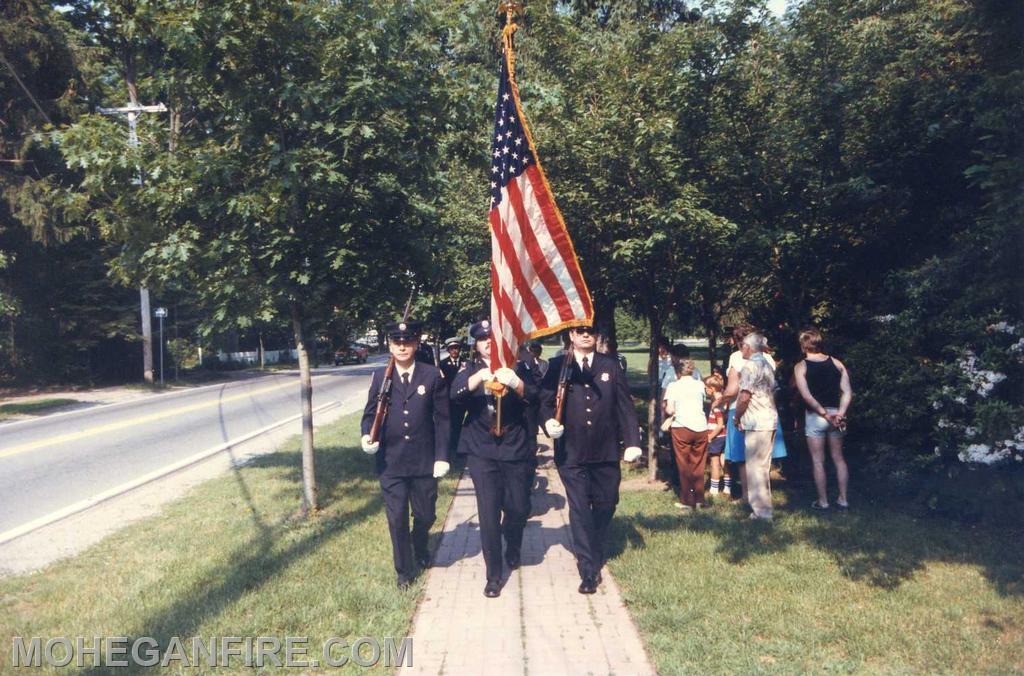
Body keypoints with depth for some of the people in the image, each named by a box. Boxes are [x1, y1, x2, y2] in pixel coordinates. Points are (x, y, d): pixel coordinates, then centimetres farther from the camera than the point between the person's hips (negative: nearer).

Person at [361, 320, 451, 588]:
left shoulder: (432, 376, -2)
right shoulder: (380, 377, 2)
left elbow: (442, 419, -2)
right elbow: (370, 413, 6)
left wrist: (441, 456, -6)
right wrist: (367, 435, -15)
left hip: (424, 461, 0)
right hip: (391, 462, 0)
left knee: (425, 515, 14)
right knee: (397, 520, 6)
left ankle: (420, 547, 47)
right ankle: (404, 571, 26)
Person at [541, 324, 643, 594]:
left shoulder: (610, 366, 7)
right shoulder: (557, 366, 3)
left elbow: (625, 406, 4)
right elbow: (545, 401, 1)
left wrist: (633, 441, -4)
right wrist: (549, 421, -20)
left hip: (605, 451, 2)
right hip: (571, 451, -2)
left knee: (605, 504, 13)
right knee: (579, 509, -2)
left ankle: (596, 554, 38)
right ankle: (588, 570, 8)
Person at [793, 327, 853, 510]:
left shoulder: (801, 367, -6)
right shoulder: (836, 363, 4)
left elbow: (806, 395, -15)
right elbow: (848, 391, -3)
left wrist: (825, 414, -11)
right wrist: (840, 413, -7)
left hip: (815, 415, -4)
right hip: (835, 414, 4)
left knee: (818, 461, 6)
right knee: (838, 458, 15)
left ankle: (823, 501, 11)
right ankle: (843, 499, 18)